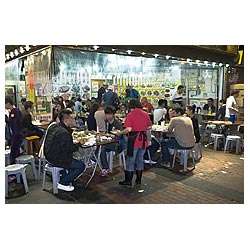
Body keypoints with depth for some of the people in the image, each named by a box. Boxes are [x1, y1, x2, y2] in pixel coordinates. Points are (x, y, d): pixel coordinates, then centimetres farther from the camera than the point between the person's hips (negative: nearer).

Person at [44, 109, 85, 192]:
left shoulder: (53, 126, 5)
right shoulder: (64, 132, -25)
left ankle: (64, 179, 32)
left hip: (49, 155, 10)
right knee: (81, 166, -5)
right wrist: (78, 144, -3)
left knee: (71, 159, 32)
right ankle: (63, 183, 5)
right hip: (56, 159, -10)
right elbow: (69, 148, -20)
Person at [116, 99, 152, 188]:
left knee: (130, 160, 6)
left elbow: (128, 129, -20)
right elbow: (149, 127, 9)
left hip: (134, 139, -5)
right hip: (143, 139, 6)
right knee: (140, 159, 15)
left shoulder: (130, 115, -10)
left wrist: (120, 133, -7)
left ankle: (128, 181, 15)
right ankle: (138, 181, 23)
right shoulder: (145, 114, 6)